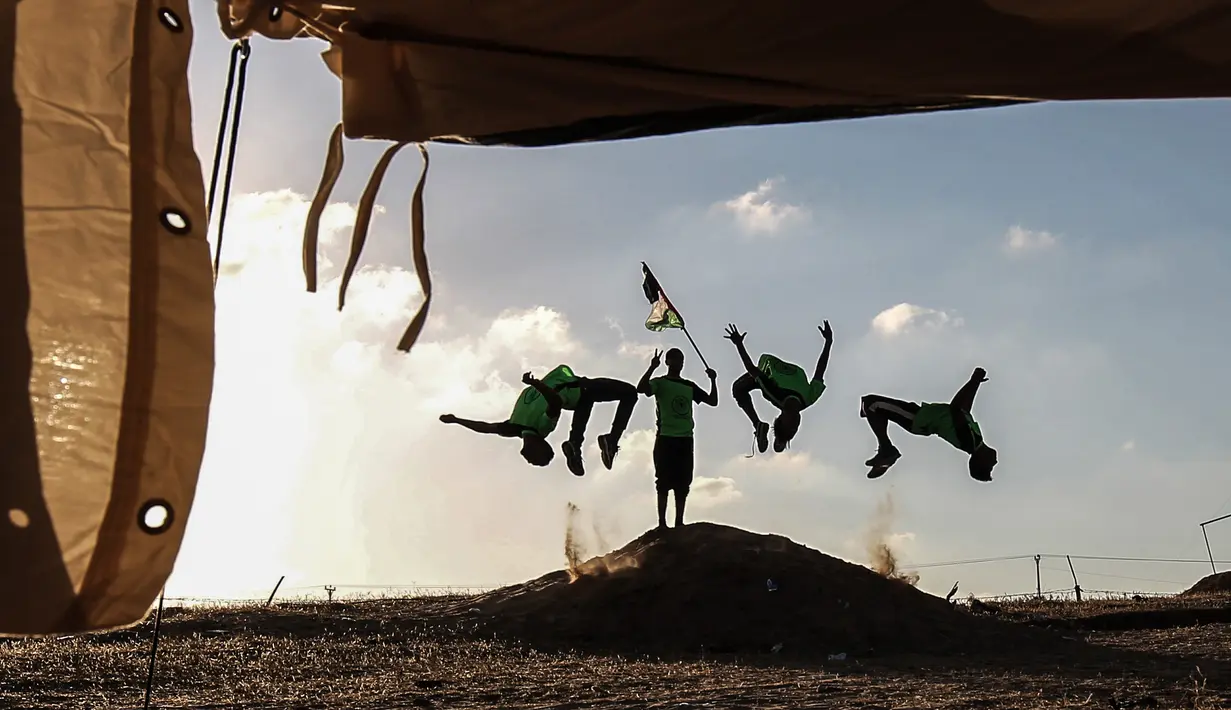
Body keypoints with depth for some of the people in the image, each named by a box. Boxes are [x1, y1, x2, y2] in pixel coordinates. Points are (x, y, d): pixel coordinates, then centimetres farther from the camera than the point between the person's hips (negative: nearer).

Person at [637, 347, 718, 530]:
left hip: (685, 439, 5)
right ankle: (662, 522, -7)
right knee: (664, 480, -7)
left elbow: (713, 401, 18)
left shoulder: (690, 386, 17)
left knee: (683, 483, 3)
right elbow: (641, 389, -19)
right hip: (665, 438, -5)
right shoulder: (660, 383, 2)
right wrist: (652, 367, -27)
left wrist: (713, 380, 5)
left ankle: (679, 522, 7)